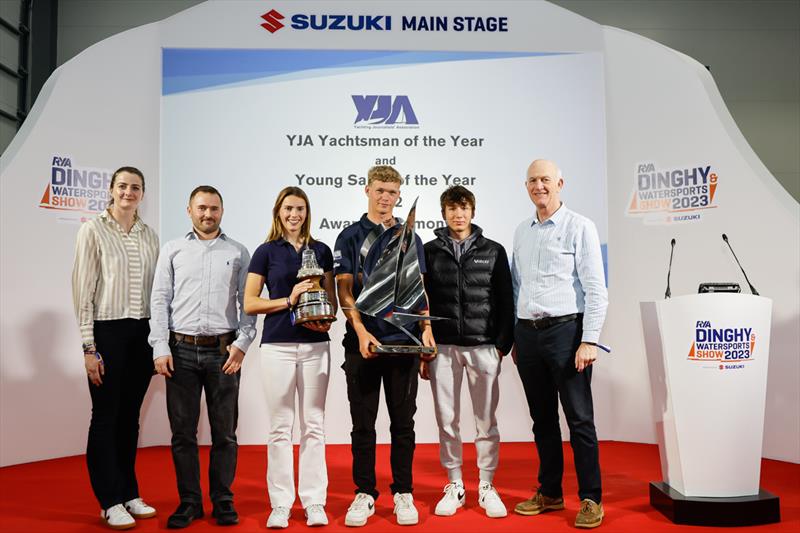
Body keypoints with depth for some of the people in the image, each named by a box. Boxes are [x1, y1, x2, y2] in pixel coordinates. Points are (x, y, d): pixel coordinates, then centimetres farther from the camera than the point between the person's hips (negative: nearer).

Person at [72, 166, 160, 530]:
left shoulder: (149, 235, 9)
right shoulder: (93, 230, -5)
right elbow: (83, 290, -8)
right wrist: (89, 347, -11)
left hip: (142, 334, 5)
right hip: (107, 332, -4)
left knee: (130, 417, 13)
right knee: (106, 417, 4)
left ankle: (129, 494, 24)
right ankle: (110, 502, 14)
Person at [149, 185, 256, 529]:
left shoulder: (238, 253, 9)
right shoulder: (173, 250, 10)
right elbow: (160, 300, 5)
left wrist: (242, 343, -7)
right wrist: (161, 348, -4)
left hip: (223, 350, 0)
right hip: (181, 350, 1)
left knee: (224, 431, 6)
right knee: (183, 431, 6)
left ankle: (223, 501, 18)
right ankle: (189, 501, 18)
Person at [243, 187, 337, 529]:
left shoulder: (321, 251, 9)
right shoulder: (266, 252, 4)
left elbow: (331, 298, 11)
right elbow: (249, 303, 0)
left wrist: (327, 320, -10)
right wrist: (288, 300, -12)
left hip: (315, 345, 2)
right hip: (277, 345, -1)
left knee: (313, 425, 6)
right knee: (280, 426, 4)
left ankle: (314, 501, 15)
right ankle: (280, 503, 14)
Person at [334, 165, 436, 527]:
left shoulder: (410, 239, 11)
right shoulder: (350, 237, 4)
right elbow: (345, 290, -3)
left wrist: (426, 328, -5)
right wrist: (361, 331, -15)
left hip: (404, 342, 2)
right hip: (362, 343, -1)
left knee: (403, 423, 7)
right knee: (363, 423, 6)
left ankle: (403, 493, 19)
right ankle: (364, 493, 17)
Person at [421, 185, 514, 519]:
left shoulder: (493, 251, 6)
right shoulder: (430, 252, 7)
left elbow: (506, 302, 6)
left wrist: (503, 344, -2)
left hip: (484, 347, 0)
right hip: (443, 347, 1)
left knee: (486, 420, 4)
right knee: (447, 420, 6)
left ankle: (487, 487, 17)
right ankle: (454, 485, 19)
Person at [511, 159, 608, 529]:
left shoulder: (579, 227, -3)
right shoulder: (521, 232, 14)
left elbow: (596, 289, -8)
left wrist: (589, 340, -14)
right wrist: (514, 337, 13)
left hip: (565, 331, -5)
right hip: (528, 333, 5)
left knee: (579, 419, -1)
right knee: (543, 419, 12)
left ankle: (590, 499, 9)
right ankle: (549, 493, 23)